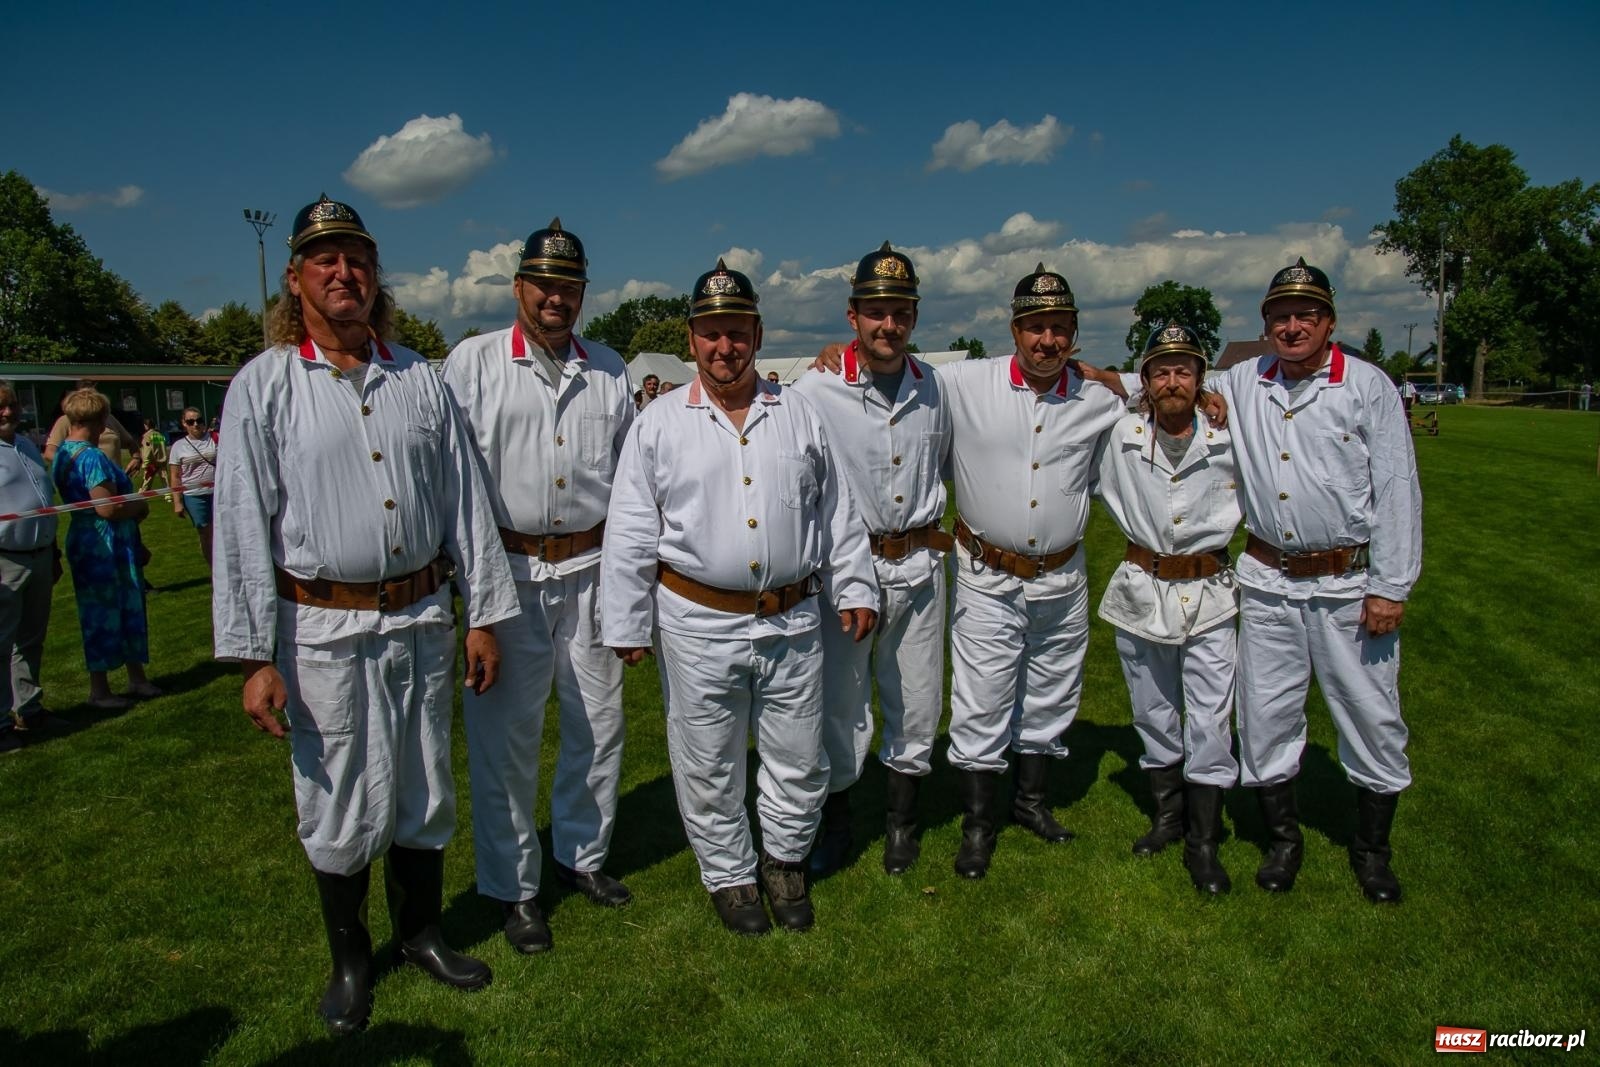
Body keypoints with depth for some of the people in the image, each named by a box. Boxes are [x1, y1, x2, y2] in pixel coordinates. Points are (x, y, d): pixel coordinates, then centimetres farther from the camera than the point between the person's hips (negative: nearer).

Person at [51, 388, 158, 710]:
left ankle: (136, 678, 26)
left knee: (128, 608, 16)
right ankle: (99, 690, 12)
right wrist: (140, 506, -9)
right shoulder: (92, 457, -20)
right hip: (106, 546, -10)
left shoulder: (62, 453, 10)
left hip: (84, 541, 10)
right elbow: (107, 508, -26)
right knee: (105, 613, 1)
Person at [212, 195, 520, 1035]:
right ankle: (349, 959, 32)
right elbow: (241, 524, -6)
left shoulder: (420, 380, 6)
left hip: (422, 618, 3)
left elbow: (465, 502, 6)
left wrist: (482, 615, 4)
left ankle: (422, 933, 37)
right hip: (323, 628, -3)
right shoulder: (263, 385, -3)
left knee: (426, 791, 15)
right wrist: (254, 657, -9)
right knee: (340, 805, 9)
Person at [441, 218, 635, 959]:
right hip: (506, 570, -3)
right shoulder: (473, 362, -2)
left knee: (598, 721, 12)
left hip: (589, 568, 4)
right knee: (507, 732, 5)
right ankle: (511, 886, 23)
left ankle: (582, 854, 34)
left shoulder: (609, 368, 9)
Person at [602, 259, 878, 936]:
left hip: (792, 622, 2)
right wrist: (627, 623, -1)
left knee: (799, 759, 13)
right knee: (708, 766, 11)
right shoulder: (657, 425, 0)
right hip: (699, 625, -1)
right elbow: (629, 534, 1)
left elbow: (837, 513, 12)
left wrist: (854, 588, 9)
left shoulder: (799, 416, 7)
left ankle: (785, 861, 37)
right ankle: (729, 876, 32)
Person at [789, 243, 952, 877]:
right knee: (839, 700, 6)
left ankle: (901, 819, 37)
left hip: (919, 566, 4)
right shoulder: (814, 391, -11)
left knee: (916, 699, 15)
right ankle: (833, 821, 30)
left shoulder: (934, 387, 4)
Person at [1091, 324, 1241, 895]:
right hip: (1141, 590, 1)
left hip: (1209, 594, -1)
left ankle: (1203, 844, 14)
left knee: (1210, 722, -1)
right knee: (1153, 715, 14)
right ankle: (1167, 815, 33)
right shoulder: (1120, 435, -6)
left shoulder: (1229, 439, -6)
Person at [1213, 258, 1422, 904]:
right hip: (1268, 583, 3)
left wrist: (1389, 586, -9)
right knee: (1266, 713, 9)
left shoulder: (1368, 386, -2)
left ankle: (1371, 850, 27)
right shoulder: (1241, 384, 6)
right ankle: (1283, 838, 28)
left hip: (1348, 583, -2)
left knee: (1371, 716, 6)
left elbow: (1397, 490, -4)